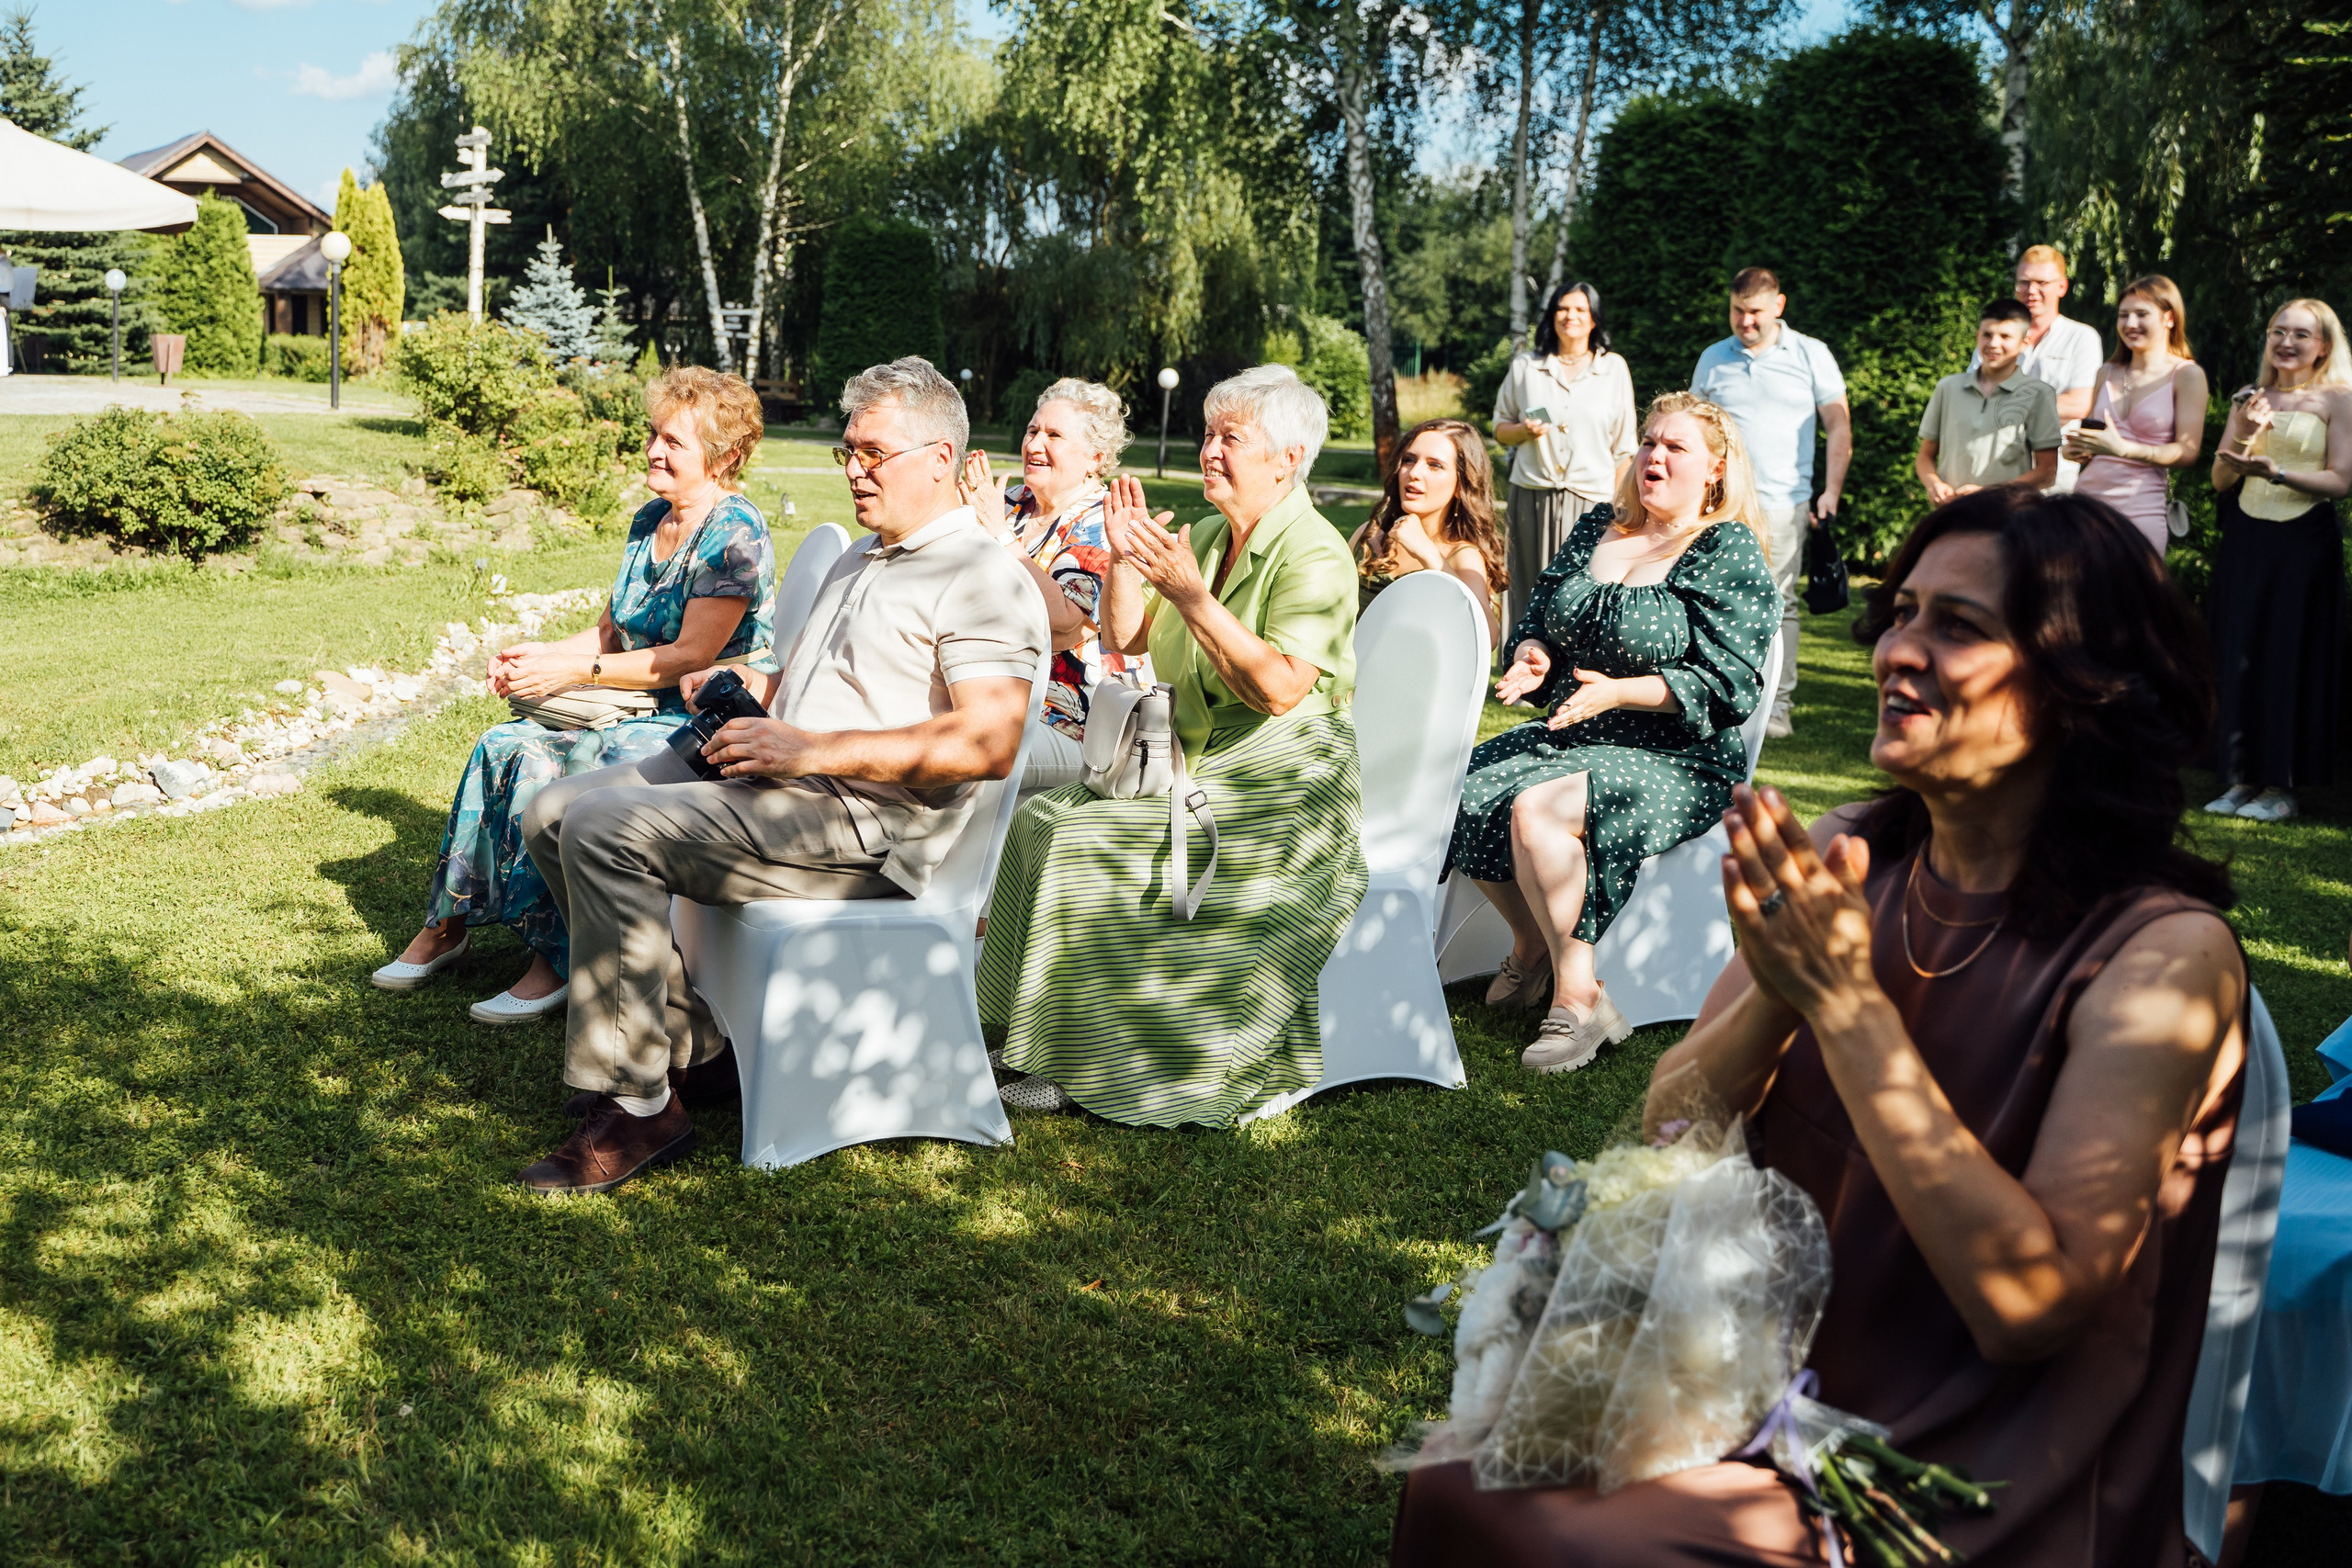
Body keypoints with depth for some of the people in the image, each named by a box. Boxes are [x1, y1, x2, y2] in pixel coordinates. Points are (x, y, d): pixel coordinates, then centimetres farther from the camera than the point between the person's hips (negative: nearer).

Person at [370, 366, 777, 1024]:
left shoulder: (736, 533, -13)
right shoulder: (648, 522, 14)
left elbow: (691, 655, -18)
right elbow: (610, 631, 18)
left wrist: (575, 671, -17)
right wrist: (539, 655, -2)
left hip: (710, 720, -8)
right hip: (643, 706, 8)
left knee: (549, 766, -28)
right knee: (508, 744, -14)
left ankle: (558, 960, -21)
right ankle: (448, 923, -6)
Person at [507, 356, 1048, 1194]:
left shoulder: (984, 580, -9)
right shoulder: (856, 561, 24)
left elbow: (987, 744, -22)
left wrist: (809, 749, -20)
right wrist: (747, 688, 10)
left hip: (862, 826, -10)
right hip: (766, 782, 10)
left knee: (605, 831, -25)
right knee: (555, 812, 1)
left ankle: (635, 1107, -18)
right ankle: (684, 1033, 3)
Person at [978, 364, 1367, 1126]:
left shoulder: (1315, 555, -13)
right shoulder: (1206, 536, 13)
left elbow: (1280, 689, -26)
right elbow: (1125, 641, 14)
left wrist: (1191, 597, -28)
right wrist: (1125, 564, -2)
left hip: (1273, 792, -9)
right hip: (1192, 768, 9)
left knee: (1085, 838, -22)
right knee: (1040, 817, -6)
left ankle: (1090, 1066, -9)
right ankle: (1056, 1044, 0)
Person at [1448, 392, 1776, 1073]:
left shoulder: (1729, 552, -4)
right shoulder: (1598, 528, 15)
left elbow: (1727, 684, -13)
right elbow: (1539, 615, 20)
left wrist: (1617, 692, -22)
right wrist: (1532, 656, -5)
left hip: (1676, 759, -7)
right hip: (1568, 736, 7)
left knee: (1535, 810, -32)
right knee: (1466, 794, -17)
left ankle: (1577, 996, -19)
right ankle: (1531, 945, 6)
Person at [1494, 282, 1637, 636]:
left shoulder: (1613, 368, 8)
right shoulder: (1525, 367, 10)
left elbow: (1623, 448, 8)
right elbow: (1500, 428, 15)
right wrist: (1524, 430, -8)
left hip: (1591, 499, -1)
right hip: (1532, 497, 1)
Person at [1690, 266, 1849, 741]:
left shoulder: (1811, 355, 5)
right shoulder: (1712, 360, 12)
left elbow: (1839, 426, 5)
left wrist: (1831, 492, -4)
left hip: (1783, 504, -2)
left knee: (1779, 605, -2)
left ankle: (1779, 706, 3)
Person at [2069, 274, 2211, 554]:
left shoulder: (2187, 375, 1)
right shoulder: (2107, 373, 15)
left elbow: (2187, 452, -7)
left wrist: (2123, 449, -20)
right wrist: (2074, 449, 0)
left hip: (2139, 510, -4)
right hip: (2088, 496, 4)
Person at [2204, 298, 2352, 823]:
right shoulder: (2249, 400, 11)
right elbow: (2220, 480, 7)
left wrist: (2276, 472, -21)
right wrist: (2244, 437, -10)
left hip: (2303, 543, -4)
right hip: (2245, 542, 4)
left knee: (2289, 657, -2)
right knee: (2237, 655, 3)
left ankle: (2282, 785, 6)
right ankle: (2241, 778, 11)